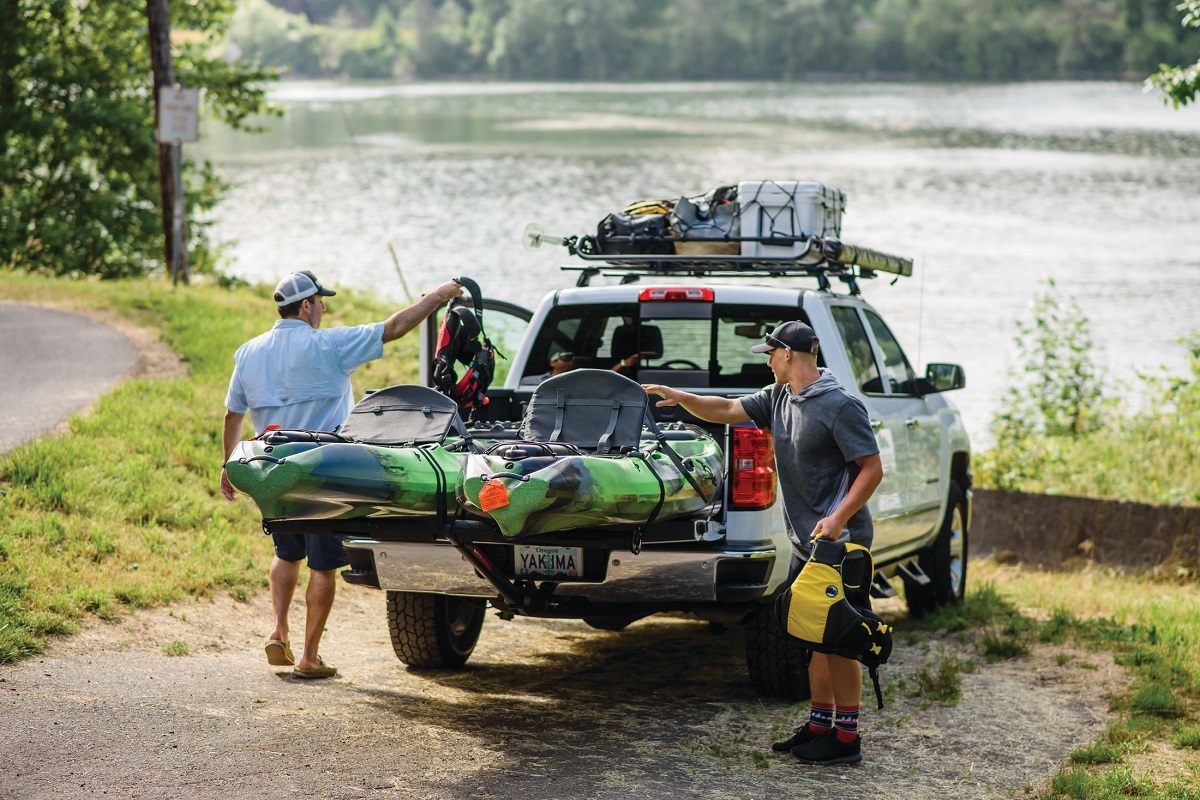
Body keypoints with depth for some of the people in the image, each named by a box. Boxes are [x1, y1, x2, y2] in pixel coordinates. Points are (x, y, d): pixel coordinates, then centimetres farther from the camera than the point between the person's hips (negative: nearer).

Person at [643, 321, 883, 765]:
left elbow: (872, 469, -16)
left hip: (839, 540, -9)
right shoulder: (778, 398, 12)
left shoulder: (840, 407, -15)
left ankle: (847, 737, -1)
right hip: (805, 541, 9)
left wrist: (837, 518, -24)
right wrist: (681, 398, 1)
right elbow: (726, 411, 16)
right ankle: (820, 723, 22)